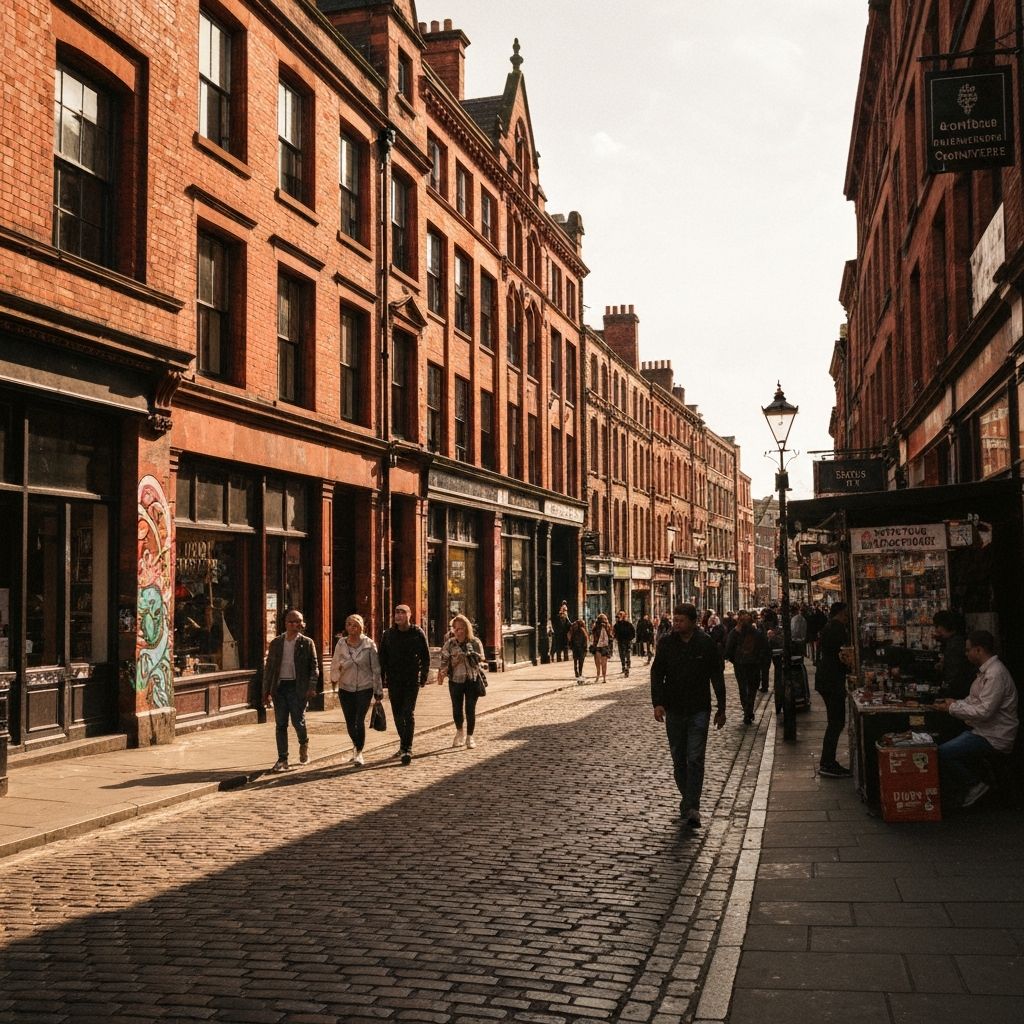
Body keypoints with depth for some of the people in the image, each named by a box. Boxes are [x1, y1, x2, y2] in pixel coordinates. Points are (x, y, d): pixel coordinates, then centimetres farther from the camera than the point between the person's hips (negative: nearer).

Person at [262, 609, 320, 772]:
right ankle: (282, 759, 9)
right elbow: (269, 667, 11)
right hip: (279, 687, 3)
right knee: (280, 724, 2)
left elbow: (314, 666, 1)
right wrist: (266, 691, 6)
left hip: (298, 687, -3)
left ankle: (304, 744, 28)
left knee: (298, 721, -4)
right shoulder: (276, 643, 9)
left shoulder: (307, 643, 1)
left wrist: (312, 687, -12)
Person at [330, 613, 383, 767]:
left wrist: (378, 691, -1)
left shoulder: (369, 644, -5)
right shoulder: (340, 644, 0)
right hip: (346, 688, 3)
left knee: (360, 720, -15)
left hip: (365, 687, -2)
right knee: (350, 722, 9)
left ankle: (359, 752, -1)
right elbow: (335, 665, 11)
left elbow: (376, 668, -2)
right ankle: (356, 746, 36)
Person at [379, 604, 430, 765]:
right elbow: (382, 659, 6)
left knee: (408, 713, -11)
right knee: (397, 714, 11)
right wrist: (381, 680, 1)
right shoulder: (388, 634, 4)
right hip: (394, 681, 3)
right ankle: (403, 744, 28)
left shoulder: (418, 634, -2)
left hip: (412, 680, -3)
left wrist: (423, 678, -2)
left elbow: (426, 657, 3)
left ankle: (407, 749, -11)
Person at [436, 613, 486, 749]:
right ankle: (459, 732, 31)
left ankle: (469, 736, 12)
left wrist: (464, 655, -21)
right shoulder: (450, 643, 3)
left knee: (470, 709, -1)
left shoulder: (475, 642, 0)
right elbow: (444, 659, -2)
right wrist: (442, 672, -19)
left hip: (472, 679, -1)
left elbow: (480, 657, -10)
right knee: (457, 708, 6)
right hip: (455, 680, 1)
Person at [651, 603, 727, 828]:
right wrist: (658, 703, -11)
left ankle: (692, 807, -9)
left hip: (699, 710, -3)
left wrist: (721, 708, 6)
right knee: (679, 759, 10)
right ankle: (687, 800, 25)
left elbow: (717, 677, 3)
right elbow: (656, 674, 1)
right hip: (674, 710, 3)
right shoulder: (666, 643, -1)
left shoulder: (706, 644, -5)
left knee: (695, 759, -9)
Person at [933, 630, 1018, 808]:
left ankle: (975, 785, -2)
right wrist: (954, 703, 4)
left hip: (992, 738, -10)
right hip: (980, 731, 10)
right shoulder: (986, 671, 13)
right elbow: (974, 701, 21)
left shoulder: (995, 675, -21)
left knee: (943, 754, -20)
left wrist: (953, 708, -16)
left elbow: (985, 712, -26)